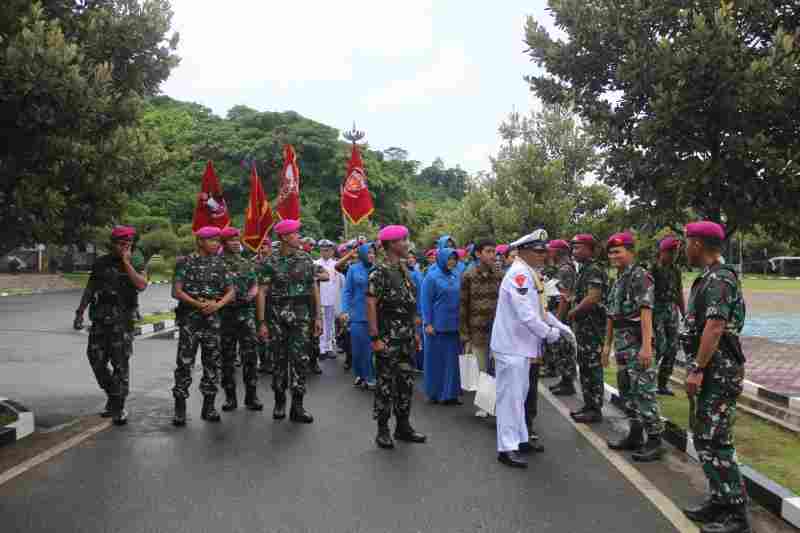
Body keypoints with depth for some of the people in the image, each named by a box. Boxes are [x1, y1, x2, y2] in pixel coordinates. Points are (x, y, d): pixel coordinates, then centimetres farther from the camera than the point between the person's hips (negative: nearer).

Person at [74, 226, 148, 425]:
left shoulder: (136, 264, 2)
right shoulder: (100, 263, 10)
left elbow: (141, 285, -17)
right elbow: (89, 289, 15)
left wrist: (126, 263, -14)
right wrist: (80, 312, 10)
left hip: (123, 321, -3)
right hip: (100, 319, 3)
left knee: (121, 364, -6)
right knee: (97, 360, 6)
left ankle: (118, 408, 1)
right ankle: (112, 395, 28)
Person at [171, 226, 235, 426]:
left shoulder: (219, 264, 10)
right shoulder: (186, 263, 0)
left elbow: (230, 292, 9)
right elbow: (176, 291, -6)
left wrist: (217, 304, -10)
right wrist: (198, 304, -16)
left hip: (213, 319, 4)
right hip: (189, 319, -3)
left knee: (212, 362, 6)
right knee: (184, 363, -4)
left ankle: (209, 406, 16)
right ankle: (180, 407, 3)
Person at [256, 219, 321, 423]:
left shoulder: (306, 259, 5)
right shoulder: (271, 263, -3)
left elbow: (314, 288, 7)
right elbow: (261, 292, -3)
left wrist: (318, 316, 3)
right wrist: (262, 322, -9)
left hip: (302, 315, 1)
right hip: (277, 316, -1)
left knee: (300, 359, -2)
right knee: (280, 359, 7)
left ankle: (297, 406, 5)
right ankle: (279, 401, 24)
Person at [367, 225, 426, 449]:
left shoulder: (405, 270, 12)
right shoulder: (380, 271, -12)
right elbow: (370, 305, -16)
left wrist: (414, 332, 16)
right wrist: (375, 338, -19)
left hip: (407, 337, 8)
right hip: (389, 337, -8)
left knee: (406, 381, 12)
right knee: (385, 383, 1)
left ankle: (403, 426, 23)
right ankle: (383, 430, 11)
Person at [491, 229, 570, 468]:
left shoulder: (528, 273, 13)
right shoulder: (519, 274, -19)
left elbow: (538, 309, 18)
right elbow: (525, 314, -26)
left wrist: (561, 326, 11)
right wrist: (548, 333, -15)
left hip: (522, 345, 10)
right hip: (512, 346, -10)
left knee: (520, 395, 18)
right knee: (510, 397, -5)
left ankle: (521, 439, 29)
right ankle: (507, 448, 2)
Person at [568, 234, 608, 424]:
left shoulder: (594, 270, -15)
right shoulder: (584, 270, 16)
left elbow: (593, 298, -25)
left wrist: (573, 312, -13)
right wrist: (574, 313, 6)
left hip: (592, 327, -10)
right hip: (583, 326, 10)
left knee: (593, 367, -4)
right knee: (585, 367, 15)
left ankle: (595, 410, 3)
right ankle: (589, 405, 24)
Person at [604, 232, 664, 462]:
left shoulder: (640, 275, -12)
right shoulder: (619, 279, 15)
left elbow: (645, 312, -21)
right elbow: (611, 315, 19)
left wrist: (646, 346, -28)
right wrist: (607, 344, 19)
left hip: (637, 343, -9)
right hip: (622, 344, 9)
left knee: (644, 392, -5)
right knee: (629, 391, 15)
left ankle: (654, 441, 3)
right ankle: (635, 435, 26)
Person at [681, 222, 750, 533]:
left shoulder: (719, 280, -17)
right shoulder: (710, 278, 15)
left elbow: (714, 328, -25)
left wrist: (697, 369, -24)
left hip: (718, 373, -10)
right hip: (712, 372, 10)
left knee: (715, 442, -6)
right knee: (705, 439, 15)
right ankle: (719, 501, 25)